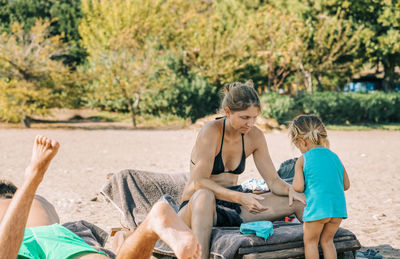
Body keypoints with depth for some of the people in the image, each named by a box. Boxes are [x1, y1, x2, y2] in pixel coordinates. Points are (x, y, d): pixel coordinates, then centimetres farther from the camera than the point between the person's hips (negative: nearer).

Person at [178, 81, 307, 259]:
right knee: (204, 196, -44)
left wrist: (289, 189, -19)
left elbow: (273, 180, 4)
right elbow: (199, 182, -25)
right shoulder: (211, 132, -17)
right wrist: (240, 197, -36)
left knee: (299, 201, -5)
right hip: (196, 207, -6)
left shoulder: (254, 136, 2)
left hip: (232, 207, 6)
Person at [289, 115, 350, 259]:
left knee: (310, 241, 13)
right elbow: (346, 185, 13)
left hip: (317, 207, -5)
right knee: (327, 240, 20)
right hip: (338, 207, 5)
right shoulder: (335, 157, 13)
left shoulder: (302, 160, -2)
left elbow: (298, 187, -9)